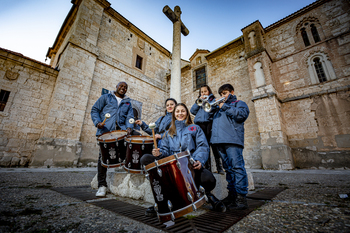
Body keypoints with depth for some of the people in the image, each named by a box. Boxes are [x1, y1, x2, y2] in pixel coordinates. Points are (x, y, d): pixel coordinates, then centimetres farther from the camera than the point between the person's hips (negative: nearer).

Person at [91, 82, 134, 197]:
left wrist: (129, 127, -10)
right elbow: (95, 110, 9)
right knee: (103, 155, -7)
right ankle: (102, 185, 3)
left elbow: (129, 117, 10)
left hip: (121, 130, 3)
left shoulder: (127, 102, 22)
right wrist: (97, 122, -9)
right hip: (105, 131, -2)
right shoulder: (105, 97, 16)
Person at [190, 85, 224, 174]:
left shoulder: (213, 99, 19)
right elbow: (192, 111, 11)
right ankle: (207, 168, 3)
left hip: (210, 122, -2)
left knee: (214, 144, -10)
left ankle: (219, 167, -2)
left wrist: (206, 101, -5)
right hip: (200, 124, 2)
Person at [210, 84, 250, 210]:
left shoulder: (239, 103, 13)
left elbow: (242, 115, -7)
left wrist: (224, 106, -7)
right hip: (220, 140, 6)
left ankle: (241, 197, -4)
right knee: (228, 168, 10)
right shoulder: (219, 106, 31)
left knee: (237, 167, -10)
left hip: (233, 140, -6)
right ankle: (232, 194, 18)